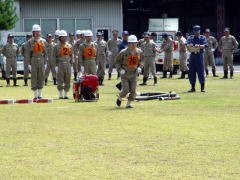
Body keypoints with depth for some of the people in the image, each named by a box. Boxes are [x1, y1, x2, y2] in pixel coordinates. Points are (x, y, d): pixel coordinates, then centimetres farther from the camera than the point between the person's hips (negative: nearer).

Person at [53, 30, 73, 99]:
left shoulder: (69, 46, 11)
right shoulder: (57, 46, 2)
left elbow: (71, 56, 14)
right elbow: (54, 56, -1)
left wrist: (71, 64, 6)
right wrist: (56, 66, -8)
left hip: (68, 64, 3)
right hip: (60, 64, -3)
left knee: (67, 80, 2)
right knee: (60, 81, -3)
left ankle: (66, 94, 8)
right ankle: (60, 95, 2)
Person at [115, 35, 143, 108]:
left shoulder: (139, 52, -2)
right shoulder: (123, 52, -14)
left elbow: (140, 60, 16)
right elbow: (117, 61, -3)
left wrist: (139, 67, -3)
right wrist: (120, 69, -16)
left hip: (134, 73, 3)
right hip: (124, 73, -3)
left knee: (133, 90, -3)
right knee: (125, 90, -6)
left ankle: (129, 103, 13)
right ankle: (120, 98, 26)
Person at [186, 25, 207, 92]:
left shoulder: (202, 38, 6)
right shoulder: (190, 38, 13)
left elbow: (204, 46, -7)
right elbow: (187, 45, 0)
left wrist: (199, 46, -28)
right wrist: (189, 45, -24)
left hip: (199, 55, -3)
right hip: (192, 55, 3)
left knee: (201, 71, -5)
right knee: (191, 72, 3)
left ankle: (202, 87, 0)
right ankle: (193, 88, 11)